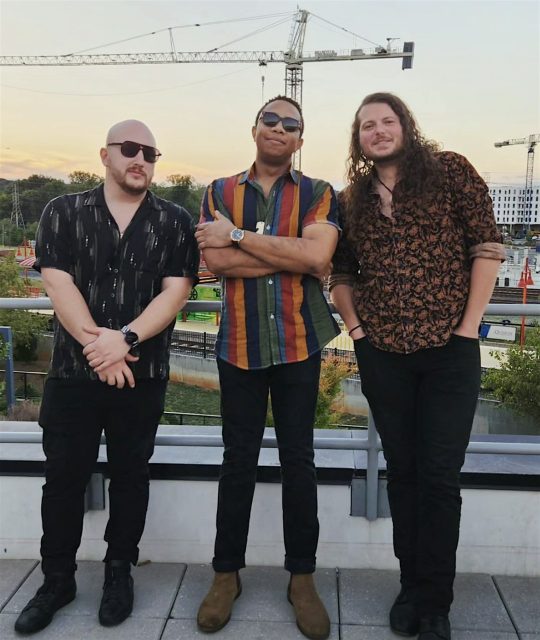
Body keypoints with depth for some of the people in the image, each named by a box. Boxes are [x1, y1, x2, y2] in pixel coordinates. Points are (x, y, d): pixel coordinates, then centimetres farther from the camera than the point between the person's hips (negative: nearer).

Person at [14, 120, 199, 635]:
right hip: (72, 372, 1)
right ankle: (57, 579, 27)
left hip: (143, 376, 0)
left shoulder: (174, 221, 3)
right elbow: (58, 285, -4)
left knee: (130, 475, 11)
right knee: (63, 476, 9)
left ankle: (119, 571, 30)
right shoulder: (63, 213, 5)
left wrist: (124, 339, -19)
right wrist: (96, 345, -15)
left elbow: (175, 292, -6)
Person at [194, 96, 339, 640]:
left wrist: (238, 235, -12)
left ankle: (302, 577, 23)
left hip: (299, 344, 0)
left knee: (298, 459, 7)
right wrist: (294, 258, -12)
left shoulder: (318, 195, 4)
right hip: (239, 344, 1)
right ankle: (226, 573, 25)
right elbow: (214, 261, -9)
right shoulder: (220, 192, 7)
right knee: (238, 459, 9)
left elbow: (317, 254, -15)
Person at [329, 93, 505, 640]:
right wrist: (354, 325, 3)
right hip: (381, 351, 3)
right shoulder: (352, 199, 10)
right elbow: (341, 272, 16)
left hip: (449, 348, -3)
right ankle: (411, 584, 28)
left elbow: (486, 248, -4)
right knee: (401, 470, 12)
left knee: (440, 476, 0)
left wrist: (468, 327, -9)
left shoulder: (450, 171, 0)